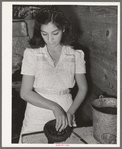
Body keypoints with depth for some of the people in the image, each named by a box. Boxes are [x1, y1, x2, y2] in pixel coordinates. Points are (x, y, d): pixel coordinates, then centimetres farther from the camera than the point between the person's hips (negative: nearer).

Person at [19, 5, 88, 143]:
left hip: (64, 119, 2)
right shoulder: (32, 54, -9)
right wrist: (54, 107, -22)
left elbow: (83, 88, 3)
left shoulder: (76, 55, -4)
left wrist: (70, 112, -11)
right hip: (37, 120, -1)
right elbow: (25, 93, -13)